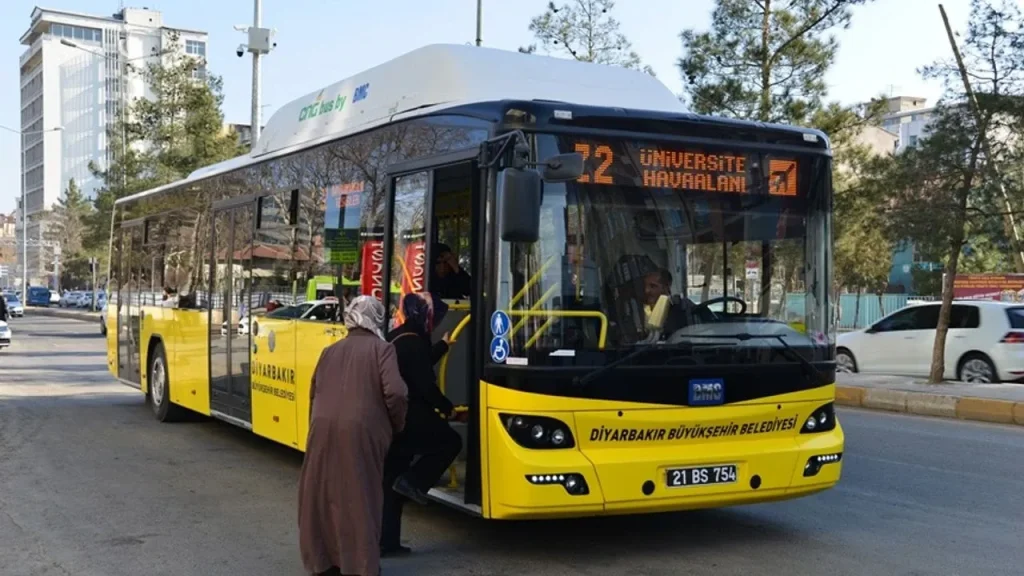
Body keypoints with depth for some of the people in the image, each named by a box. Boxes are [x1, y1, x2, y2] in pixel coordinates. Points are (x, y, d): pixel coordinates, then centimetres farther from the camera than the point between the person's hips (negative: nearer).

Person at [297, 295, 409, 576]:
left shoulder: (330, 351, 15)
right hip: (360, 431, -4)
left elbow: (314, 393, 18)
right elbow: (396, 393, -11)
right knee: (360, 497, 4)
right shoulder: (381, 349, 0)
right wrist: (397, 425, 5)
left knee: (322, 493, 14)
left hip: (323, 429, 4)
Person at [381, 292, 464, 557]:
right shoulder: (413, 342, -15)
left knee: (389, 482, 11)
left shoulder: (397, 337, 15)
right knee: (451, 442, 9)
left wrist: (443, 345, 42)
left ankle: (385, 541, 13)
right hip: (410, 417, -10)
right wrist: (447, 408, -2)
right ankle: (413, 481, -3)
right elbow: (425, 384, -17)